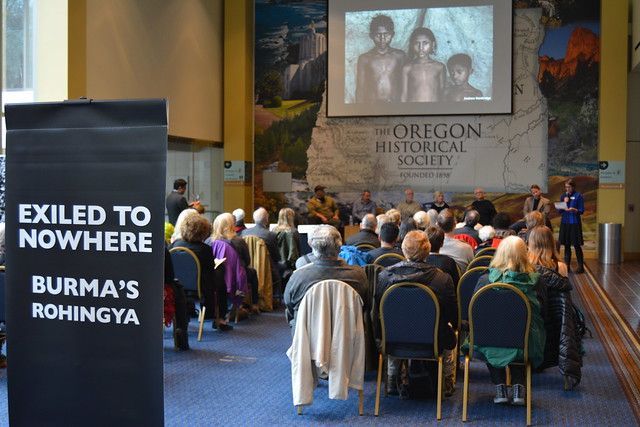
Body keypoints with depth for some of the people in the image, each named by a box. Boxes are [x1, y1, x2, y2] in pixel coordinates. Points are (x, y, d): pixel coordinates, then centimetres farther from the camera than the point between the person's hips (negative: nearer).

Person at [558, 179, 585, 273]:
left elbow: (581, 211, -5)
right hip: (565, 223, 4)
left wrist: (574, 210, -23)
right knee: (566, 245, 7)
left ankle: (581, 267, 1)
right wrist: (564, 202, -6)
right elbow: (559, 210, 9)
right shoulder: (563, 196, 11)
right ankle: (567, 266, 13)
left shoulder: (578, 196, -3)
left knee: (576, 245, -4)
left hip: (575, 223, -4)